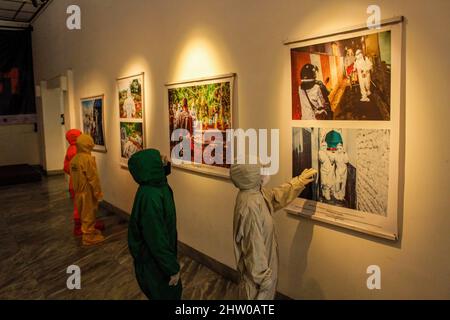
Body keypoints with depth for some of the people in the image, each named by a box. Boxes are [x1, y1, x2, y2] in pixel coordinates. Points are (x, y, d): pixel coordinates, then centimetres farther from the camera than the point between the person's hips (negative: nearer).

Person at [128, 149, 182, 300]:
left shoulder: (156, 186, -7)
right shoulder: (150, 198, -34)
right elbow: (156, 239, -30)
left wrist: (164, 167, 1)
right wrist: (172, 268, -20)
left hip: (160, 253, 9)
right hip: (153, 260, -9)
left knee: (173, 292, 27)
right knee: (165, 294, 15)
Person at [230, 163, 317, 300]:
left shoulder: (256, 191, -5)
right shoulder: (250, 206, -34)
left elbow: (277, 196, 14)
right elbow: (254, 246, -28)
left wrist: (300, 181, 12)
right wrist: (263, 276, -18)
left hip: (263, 259, 9)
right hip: (257, 266, -9)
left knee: (266, 294, 28)